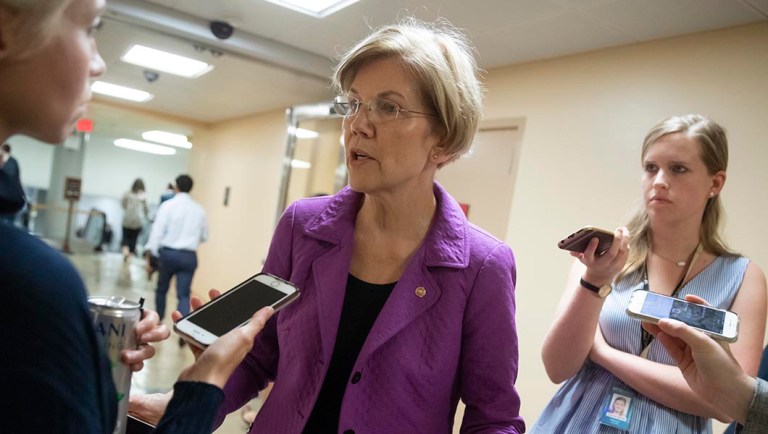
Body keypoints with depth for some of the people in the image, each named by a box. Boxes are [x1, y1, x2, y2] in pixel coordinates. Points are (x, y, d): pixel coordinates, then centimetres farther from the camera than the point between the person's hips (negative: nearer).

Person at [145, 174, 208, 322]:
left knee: (162, 289, 20)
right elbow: (204, 236, 15)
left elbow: (157, 230, -10)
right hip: (189, 256, 1)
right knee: (184, 295, 0)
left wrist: (151, 252, -5)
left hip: (168, 253, -1)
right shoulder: (199, 209, 5)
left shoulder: (168, 205, -5)